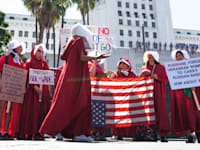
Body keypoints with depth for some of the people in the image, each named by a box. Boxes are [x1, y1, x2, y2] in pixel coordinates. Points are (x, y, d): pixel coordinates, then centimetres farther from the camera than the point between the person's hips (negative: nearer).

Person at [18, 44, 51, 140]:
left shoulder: (44, 63, 20)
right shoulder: (29, 62, 5)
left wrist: (43, 63, 2)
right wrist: (35, 87, -18)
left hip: (44, 89, 5)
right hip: (32, 89, -4)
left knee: (42, 110, -2)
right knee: (32, 110, -7)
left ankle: (38, 132, 1)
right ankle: (29, 133, -2)